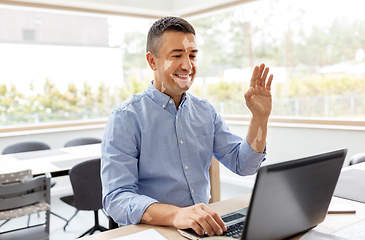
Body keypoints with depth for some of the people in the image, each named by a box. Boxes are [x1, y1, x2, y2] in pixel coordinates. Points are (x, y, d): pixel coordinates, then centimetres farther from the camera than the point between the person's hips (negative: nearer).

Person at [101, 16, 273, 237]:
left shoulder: (205, 111, 9)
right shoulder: (126, 119, -8)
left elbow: (243, 165, 10)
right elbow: (116, 198, -17)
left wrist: (260, 117, -5)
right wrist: (175, 214, -34)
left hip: (205, 227, 5)